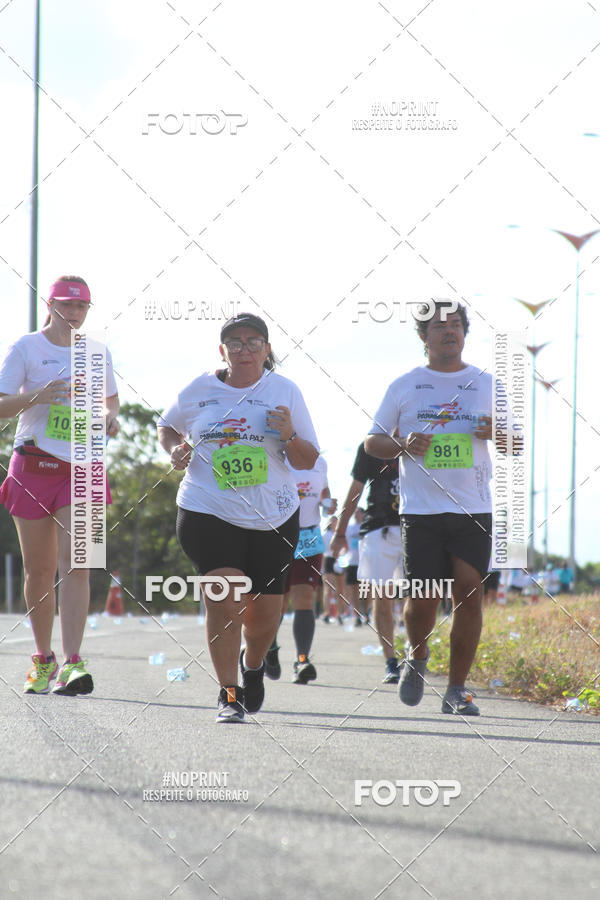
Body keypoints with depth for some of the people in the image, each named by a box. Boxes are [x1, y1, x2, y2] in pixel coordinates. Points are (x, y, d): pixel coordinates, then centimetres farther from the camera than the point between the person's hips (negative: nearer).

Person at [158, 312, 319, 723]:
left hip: (273, 519, 1)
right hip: (208, 515, -1)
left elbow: (308, 461, 2)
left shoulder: (285, 392, 0)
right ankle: (229, 694, -9)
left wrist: (289, 437, -18)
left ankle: (253, 663, 41)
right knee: (225, 599, -18)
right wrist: (175, 449, -1)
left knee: (265, 612, 7)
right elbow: (167, 427, 21)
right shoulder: (199, 390, 2)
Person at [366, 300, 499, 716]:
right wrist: (403, 446, -9)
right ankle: (418, 657, 27)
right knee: (423, 599, -5)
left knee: (470, 595, -8)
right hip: (421, 510, -1)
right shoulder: (404, 386, 9)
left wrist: (496, 432, -7)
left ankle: (457, 689, 1)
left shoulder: (487, 384, 12)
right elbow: (372, 442, 12)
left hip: (473, 510, 1)